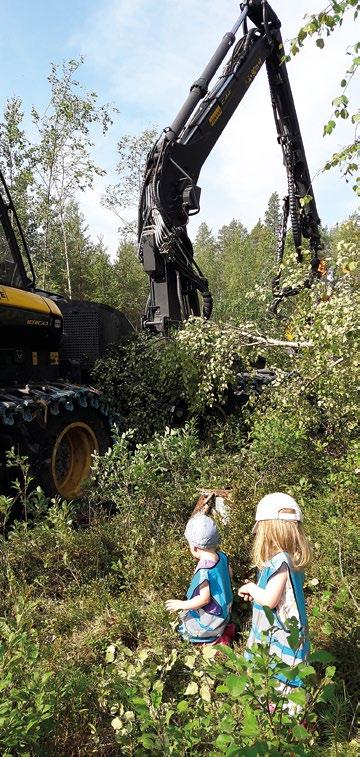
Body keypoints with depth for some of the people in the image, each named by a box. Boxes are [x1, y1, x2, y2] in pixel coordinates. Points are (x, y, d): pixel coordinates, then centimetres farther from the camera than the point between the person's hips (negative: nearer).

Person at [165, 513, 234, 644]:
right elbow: (228, 573, 5)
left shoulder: (204, 571, -35)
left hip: (210, 619, -8)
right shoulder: (222, 556, -12)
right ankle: (224, 628, 16)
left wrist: (182, 605, -19)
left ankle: (216, 640, 4)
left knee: (185, 630, 10)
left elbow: (204, 599, -30)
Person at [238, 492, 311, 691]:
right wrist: (256, 590, 7)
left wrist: (250, 588, -9)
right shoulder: (292, 558, 2)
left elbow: (269, 600, -26)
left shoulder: (280, 561, -26)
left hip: (278, 635, -9)